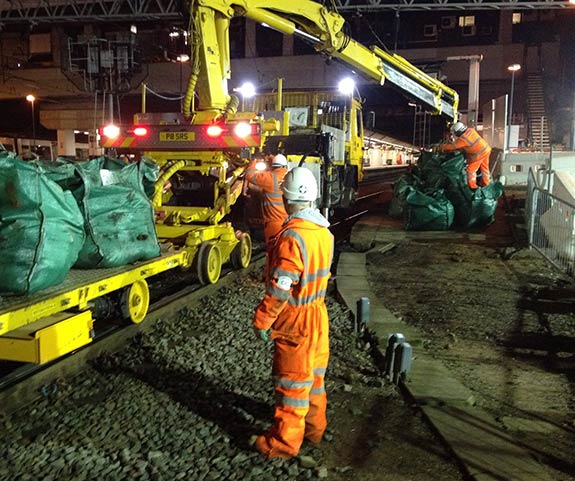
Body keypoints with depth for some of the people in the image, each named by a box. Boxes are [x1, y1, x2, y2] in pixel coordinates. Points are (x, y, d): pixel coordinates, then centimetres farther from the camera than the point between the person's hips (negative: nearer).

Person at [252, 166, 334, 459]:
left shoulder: (292, 236, -25)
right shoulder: (324, 231, 1)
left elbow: (280, 287, -24)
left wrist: (262, 320, -15)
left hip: (295, 319, -8)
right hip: (318, 313, 8)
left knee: (292, 379, 4)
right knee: (314, 374, 21)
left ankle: (284, 443, 19)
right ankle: (314, 427, 37)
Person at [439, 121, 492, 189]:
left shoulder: (462, 139, -24)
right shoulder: (471, 130, -3)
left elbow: (452, 146, -16)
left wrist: (442, 147, -2)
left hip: (478, 154, -8)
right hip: (486, 150, 8)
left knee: (471, 170, 7)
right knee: (484, 168, 21)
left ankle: (472, 186, 12)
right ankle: (485, 183, 36)